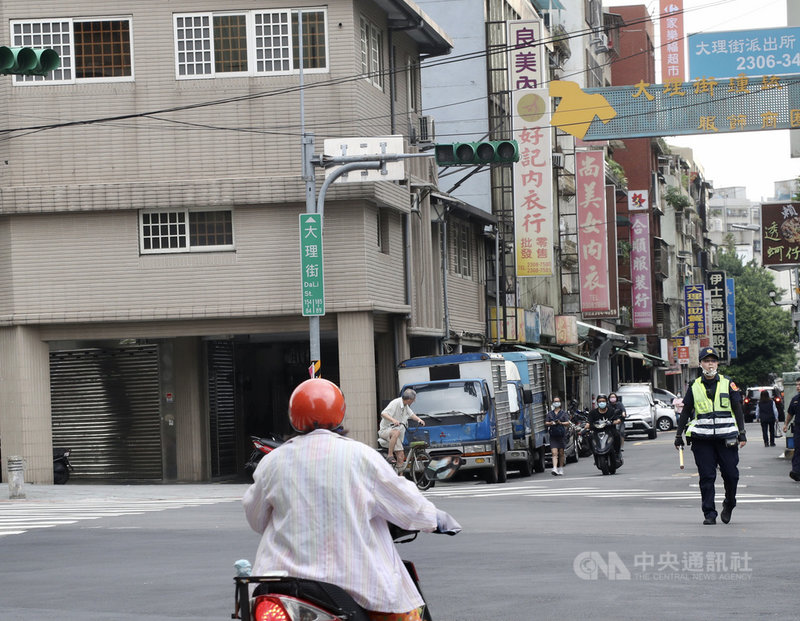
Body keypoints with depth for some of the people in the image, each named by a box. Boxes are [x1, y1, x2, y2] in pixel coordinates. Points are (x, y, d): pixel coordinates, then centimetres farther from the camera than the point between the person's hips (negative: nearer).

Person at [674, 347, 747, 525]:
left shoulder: (728, 384, 7)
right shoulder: (694, 387, 9)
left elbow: (738, 410, 10)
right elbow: (685, 412, 15)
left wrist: (742, 433, 3)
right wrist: (678, 435, 13)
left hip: (726, 437, 0)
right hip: (702, 439, 0)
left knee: (731, 475, -1)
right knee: (706, 477, -2)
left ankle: (729, 505, 23)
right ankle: (709, 513, 3)